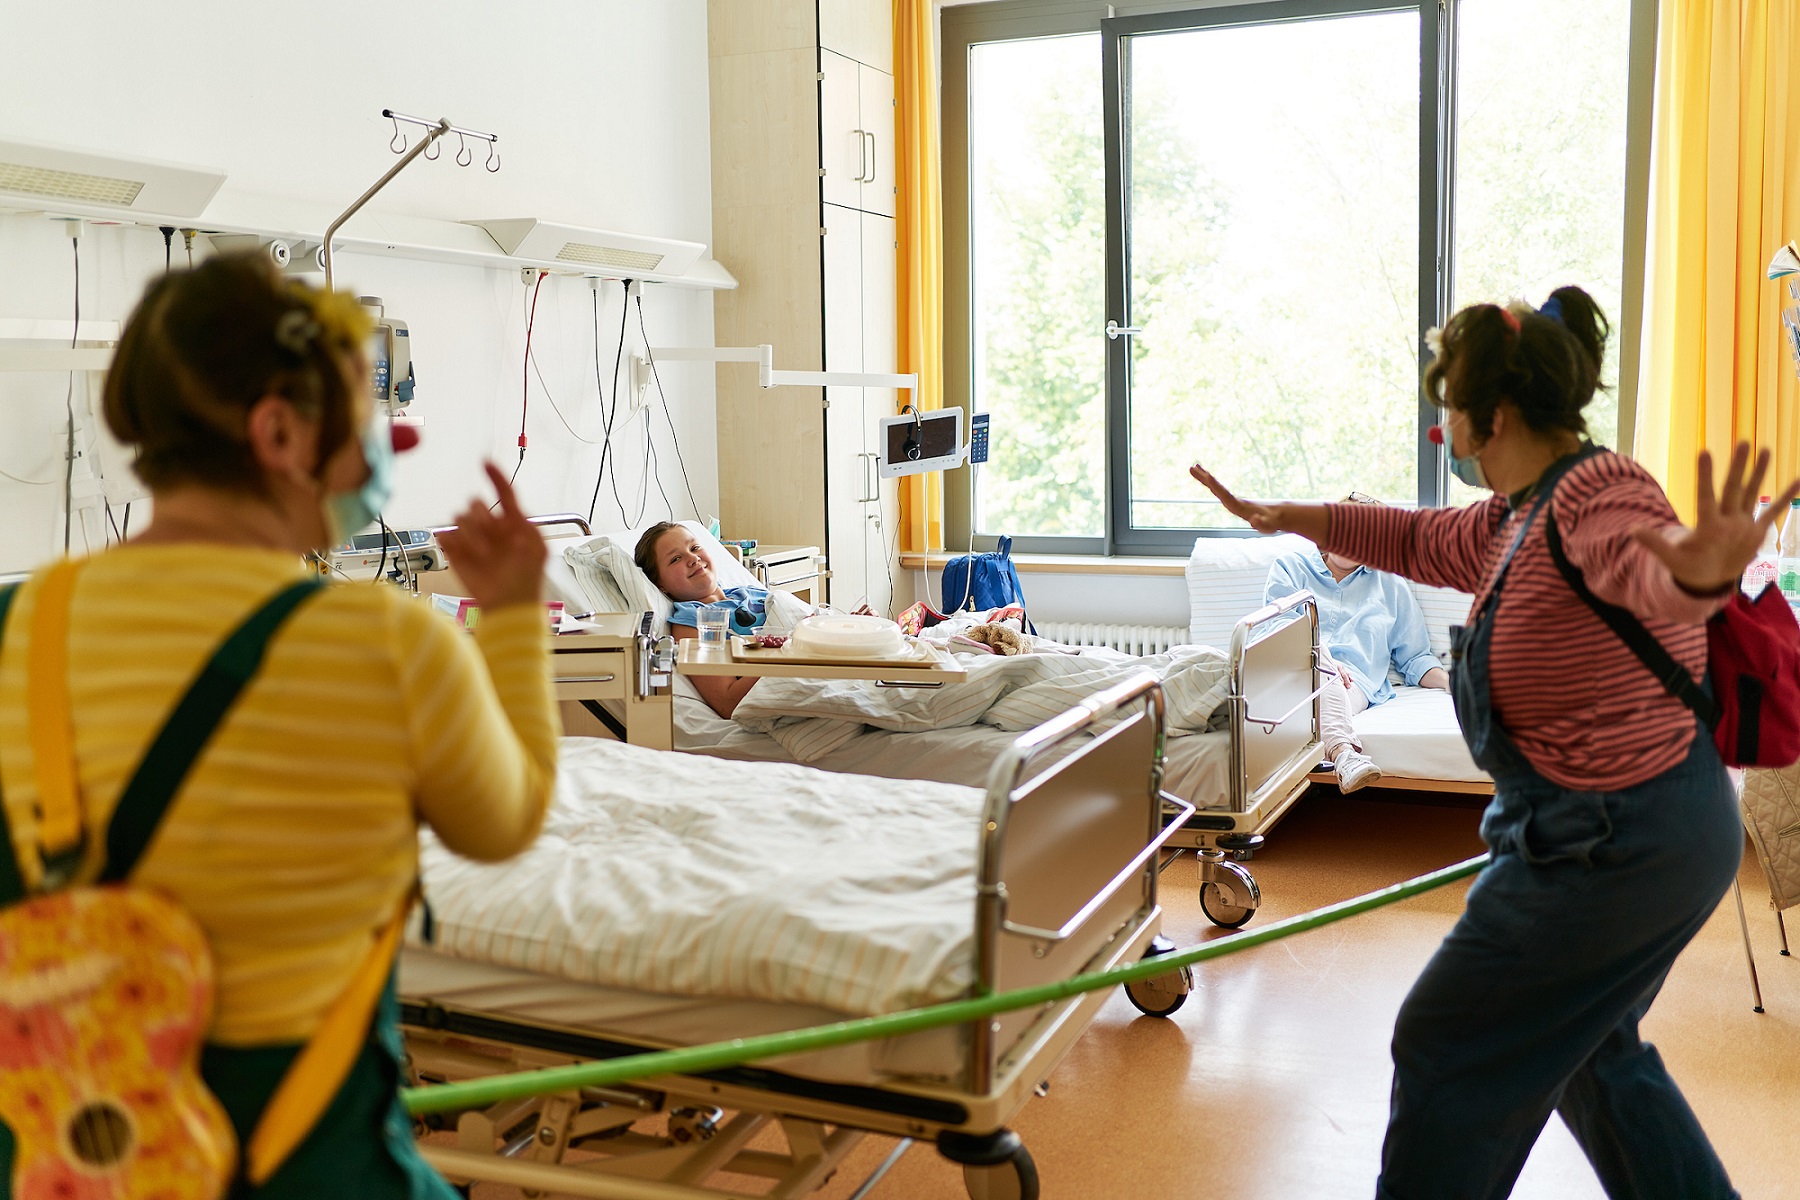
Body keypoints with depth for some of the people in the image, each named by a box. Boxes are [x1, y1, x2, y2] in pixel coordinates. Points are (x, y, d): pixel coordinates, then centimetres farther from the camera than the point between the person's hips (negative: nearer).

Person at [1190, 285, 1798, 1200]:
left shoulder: (1598, 494, -22)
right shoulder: (1523, 514, 9)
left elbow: (1647, 569, -44)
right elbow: (1423, 542, 26)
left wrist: (1702, 571, -68)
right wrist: (1288, 518, 26)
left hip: (1617, 842, -11)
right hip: (1645, 832, 11)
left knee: (1447, 1049, 3)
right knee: (1586, 1051, 27)